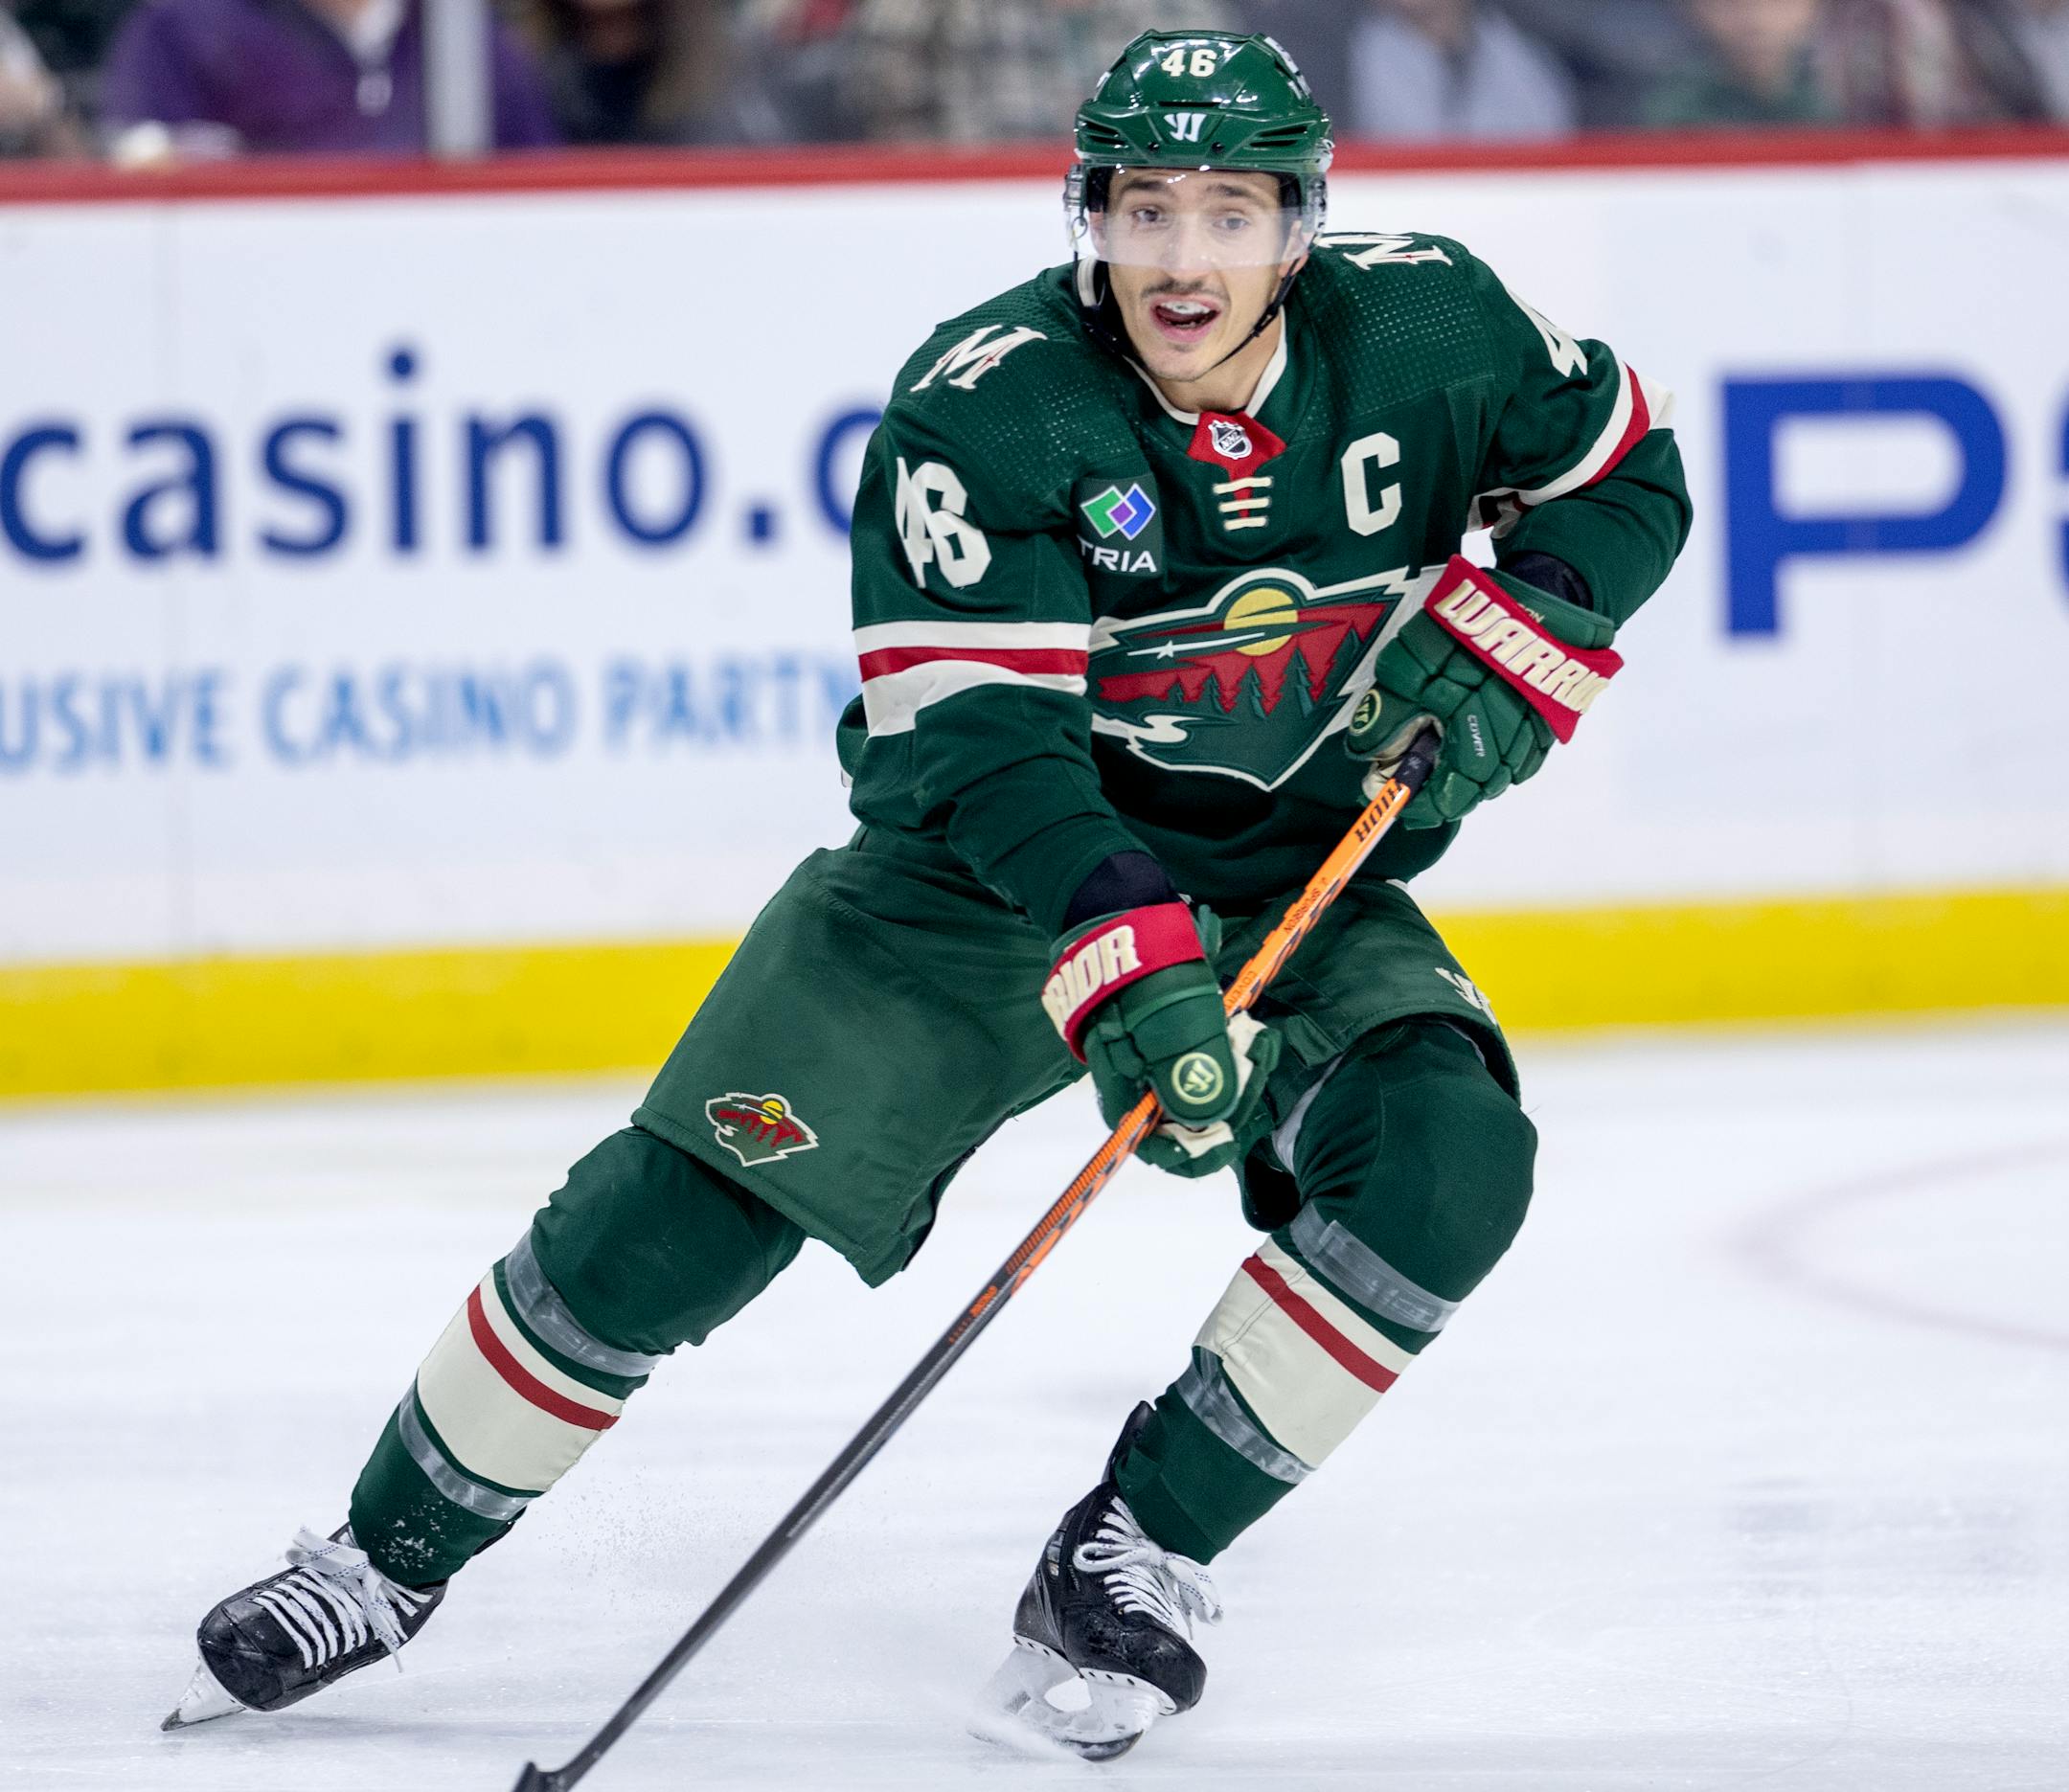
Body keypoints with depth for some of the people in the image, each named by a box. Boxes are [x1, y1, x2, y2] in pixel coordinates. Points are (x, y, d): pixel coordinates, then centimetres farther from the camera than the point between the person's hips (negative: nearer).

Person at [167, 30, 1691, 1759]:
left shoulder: (1425, 324, -13)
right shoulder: (984, 408, -21)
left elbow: (1625, 472, 4)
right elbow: (977, 741, -27)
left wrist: (1500, 646, -14)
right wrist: (1125, 969, -40)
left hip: (1311, 881, 2)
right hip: (1003, 850, -2)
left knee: (1446, 1160, -25)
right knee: (702, 1188, -11)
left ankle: (1142, 1546, -10)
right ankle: (390, 1551, 6)